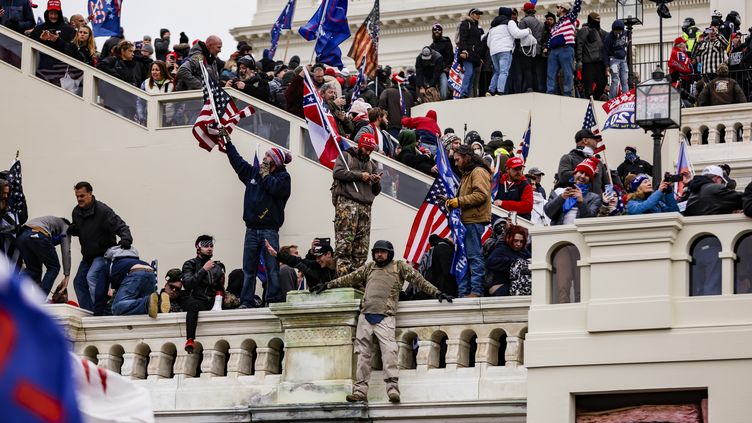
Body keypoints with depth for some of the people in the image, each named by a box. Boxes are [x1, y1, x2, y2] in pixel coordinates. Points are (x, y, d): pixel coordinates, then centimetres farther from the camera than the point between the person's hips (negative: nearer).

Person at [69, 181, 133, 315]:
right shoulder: (77, 212, 2)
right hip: (88, 256, 9)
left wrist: (126, 238, -45)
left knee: (92, 277, -28)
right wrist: (72, 230, -4)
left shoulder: (103, 211, -21)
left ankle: (98, 312, -27)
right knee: (79, 282, 9)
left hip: (104, 253, -9)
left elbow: (121, 226, -24)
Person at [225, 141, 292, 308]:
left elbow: (277, 188, -18)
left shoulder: (283, 177, 1)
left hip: (269, 229, -5)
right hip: (252, 229, 5)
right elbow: (237, 161, 25)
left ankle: (273, 300, -7)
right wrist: (228, 142, 27)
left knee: (272, 268, -8)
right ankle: (246, 302, 2)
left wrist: (266, 175, -3)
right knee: (248, 269, 2)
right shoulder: (253, 172, 16)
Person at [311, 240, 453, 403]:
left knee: (389, 350, -19)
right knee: (363, 353, 2)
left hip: (385, 318, -4)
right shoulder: (369, 267, 21)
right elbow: (349, 279, 26)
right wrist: (327, 285, 27)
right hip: (366, 316, 4)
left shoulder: (399, 267, 10)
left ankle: (392, 388, -24)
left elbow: (418, 279, 7)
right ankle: (360, 390, 3)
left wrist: (436, 292, 1)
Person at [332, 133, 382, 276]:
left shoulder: (372, 165, 29)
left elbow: (376, 191, 27)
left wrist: (377, 182, 4)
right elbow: (338, 172, -5)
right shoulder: (345, 156, 14)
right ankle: (343, 274, -23)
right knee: (344, 243, -17)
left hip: (365, 206, 6)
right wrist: (359, 175, -5)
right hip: (346, 202, -6)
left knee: (362, 248, -3)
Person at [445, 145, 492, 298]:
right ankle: (463, 293, 11)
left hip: (475, 221, -11)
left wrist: (459, 201, -17)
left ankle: (476, 291, -10)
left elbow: (481, 195, -19)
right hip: (466, 221, 11)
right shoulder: (467, 174, 26)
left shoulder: (479, 172, -7)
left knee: (474, 256, -10)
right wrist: (453, 202, 15)